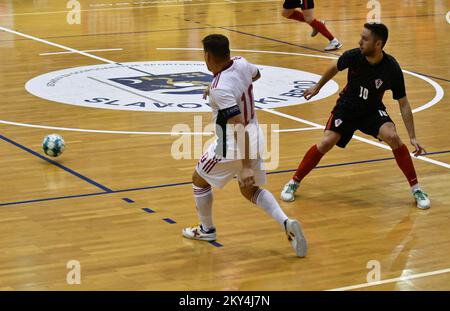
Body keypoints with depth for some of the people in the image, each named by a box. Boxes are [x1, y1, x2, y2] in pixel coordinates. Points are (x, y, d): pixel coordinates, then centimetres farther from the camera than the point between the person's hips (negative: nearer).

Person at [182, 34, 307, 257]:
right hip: (254, 138, 8)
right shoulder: (241, 64, -5)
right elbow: (256, 74, 22)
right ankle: (286, 223, 2)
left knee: (199, 179, 18)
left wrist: (246, 166, -28)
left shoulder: (220, 89, -29)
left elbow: (240, 129, -31)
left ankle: (206, 230, 33)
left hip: (233, 147, -8)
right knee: (249, 190, 23)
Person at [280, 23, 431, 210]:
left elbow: (403, 104, -15)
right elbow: (335, 68, 3)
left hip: (373, 110, -1)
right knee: (326, 143, -18)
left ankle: (416, 189, -12)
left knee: (392, 137, -26)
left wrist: (412, 137, -18)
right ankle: (294, 183, 1)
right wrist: (317, 87, 16)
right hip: (347, 108, 1)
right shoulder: (353, 56, -23)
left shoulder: (392, 69, -25)